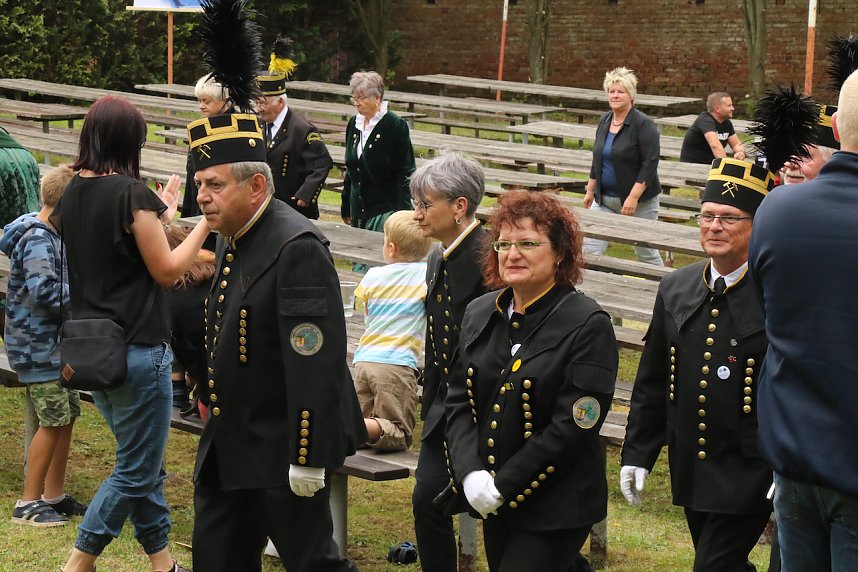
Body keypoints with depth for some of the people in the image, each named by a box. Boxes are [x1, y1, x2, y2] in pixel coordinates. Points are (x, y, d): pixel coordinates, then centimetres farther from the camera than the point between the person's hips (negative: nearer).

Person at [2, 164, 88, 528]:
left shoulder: (52, 235, 11)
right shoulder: (37, 241, -20)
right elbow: (46, 292, -28)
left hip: (56, 342, 10)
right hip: (37, 346, -10)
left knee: (68, 415, 13)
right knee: (53, 421, -7)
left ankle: (54, 494, 22)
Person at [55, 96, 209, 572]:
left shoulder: (72, 195, 6)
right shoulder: (130, 193, -17)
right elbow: (167, 271, -11)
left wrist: (161, 217, 19)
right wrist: (205, 224, -1)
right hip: (136, 349, -8)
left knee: (141, 461, 19)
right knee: (135, 472, 3)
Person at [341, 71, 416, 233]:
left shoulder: (396, 125, -9)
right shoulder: (354, 124, 11)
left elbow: (405, 172, -11)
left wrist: (402, 213, -17)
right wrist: (345, 207, 18)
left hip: (385, 210, -7)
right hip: (358, 208, 7)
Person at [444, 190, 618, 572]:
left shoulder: (589, 325, -12)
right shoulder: (480, 314, 7)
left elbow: (571, 428, -16)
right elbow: (459, 401, 6)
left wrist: (503, 486, -17)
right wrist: (470, 474, -10)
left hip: (556, 509, -6)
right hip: (492, 505, 6)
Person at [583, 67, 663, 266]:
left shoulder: (643, 125, -13)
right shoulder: (604, 121, 8)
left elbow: (650, 164, -18)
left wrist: (633, 197, -23)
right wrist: (590, 191, 17)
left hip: (639, 200, -6)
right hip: (605, 200, 6)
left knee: (645, 251, 6)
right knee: (590, 247, -5)